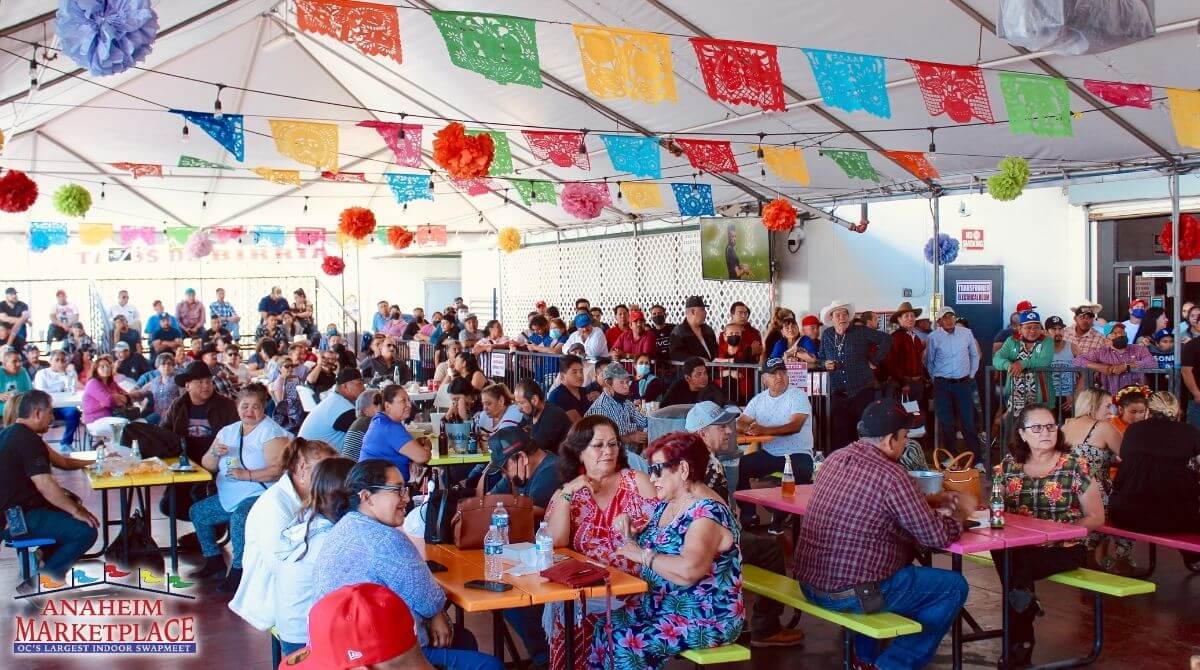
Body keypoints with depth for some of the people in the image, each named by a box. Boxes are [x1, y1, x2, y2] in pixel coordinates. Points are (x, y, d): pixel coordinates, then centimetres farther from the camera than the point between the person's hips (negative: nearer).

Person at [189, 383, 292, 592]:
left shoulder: (270, 432, -9)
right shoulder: (228, 431, 13)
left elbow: (277, 470, -20)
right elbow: (207, 465, 13)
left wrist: (246, 475, -26)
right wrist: (215, 453, -9)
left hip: (259, 496, -9)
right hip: (228, 497, 9)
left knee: (239, 517, -33)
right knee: (197, 512, 9)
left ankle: (238, 571, -17)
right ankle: (214, 560, 23)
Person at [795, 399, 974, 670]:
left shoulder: (837, 458, 5)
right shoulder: (891, 475, -18)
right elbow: (937, 537, -12)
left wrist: (932, 501, 19)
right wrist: (962, 513, 8)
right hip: (849, 594, -8)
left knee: (902, 559, 35)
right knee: (954, 586, 8)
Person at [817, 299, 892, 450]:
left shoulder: (861, 332, -2)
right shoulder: (826, 335, 9)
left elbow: (886, 339, -1)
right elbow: (821, 358, 20)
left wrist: (875, 360, -3)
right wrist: (825, 364, -2)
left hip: (862, 391, -3)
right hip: (838, 392, 3)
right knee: (839, 433, 1)